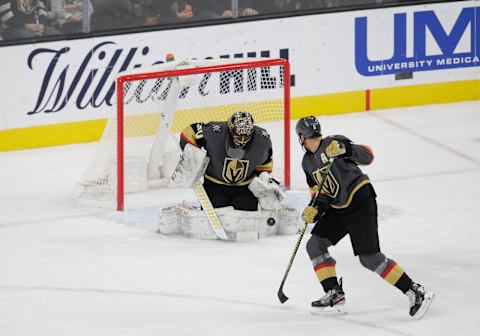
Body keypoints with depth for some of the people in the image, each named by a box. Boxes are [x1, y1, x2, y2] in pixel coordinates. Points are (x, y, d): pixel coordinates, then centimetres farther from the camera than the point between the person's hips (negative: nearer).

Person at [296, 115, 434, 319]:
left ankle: (416, 293, -9)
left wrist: (346, 149, -38)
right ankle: (335, 296, 6)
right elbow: (320, 190, 15)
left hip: (360, 201, -9)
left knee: (369, 258, -14)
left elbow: (367, 157, -22)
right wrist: (314, 209, -3)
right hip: (338, 209, 9)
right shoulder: (307, 162, 10)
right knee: (315, 245, 2)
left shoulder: (334, 143, -15)